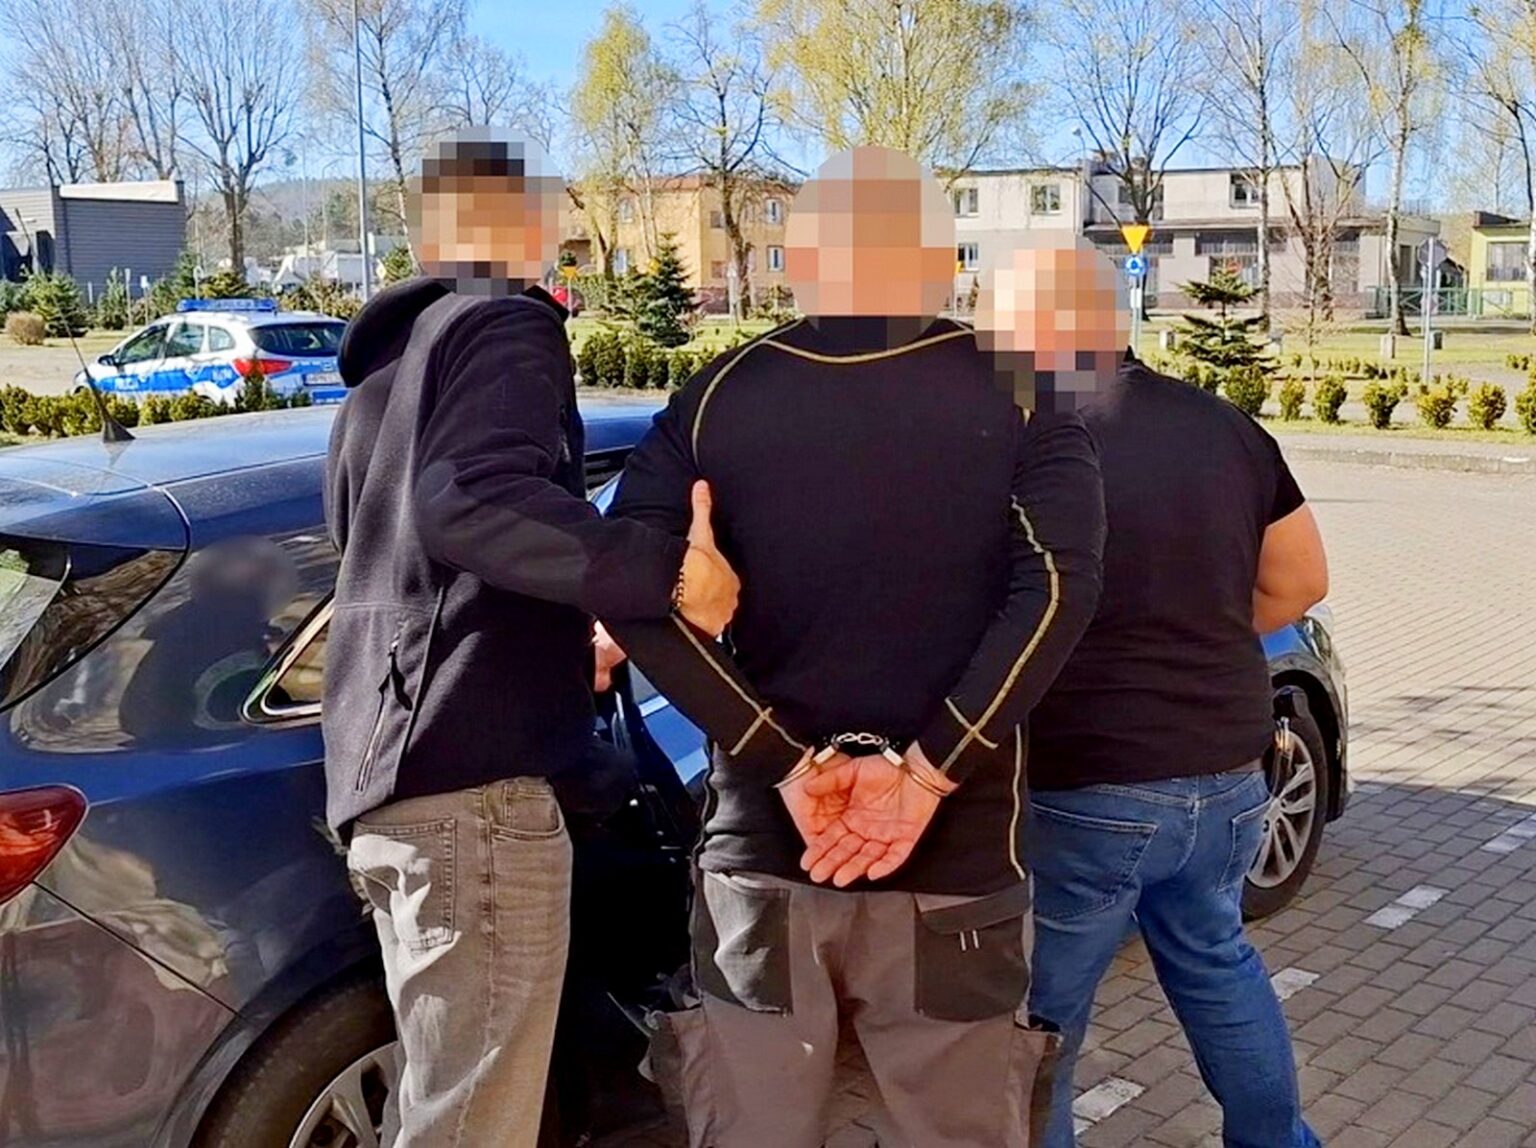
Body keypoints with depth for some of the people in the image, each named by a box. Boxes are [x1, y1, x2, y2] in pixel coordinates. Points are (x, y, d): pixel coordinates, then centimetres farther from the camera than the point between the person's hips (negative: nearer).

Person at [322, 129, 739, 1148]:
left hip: (390, 774, 10)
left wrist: (569, 644, 42)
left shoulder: (386, 366, 24)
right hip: (473, 777, -10)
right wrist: (667, 570, -27)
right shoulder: (506, 326, -6)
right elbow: (472, 504, -25)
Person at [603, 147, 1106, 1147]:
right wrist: (927, 773, -17)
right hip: (954, 857, -1)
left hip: (759, 847, 1)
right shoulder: (1019, 397, -1)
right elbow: (1061, 584, -18)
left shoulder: (718, 398, 1)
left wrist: (788, 765, -12)